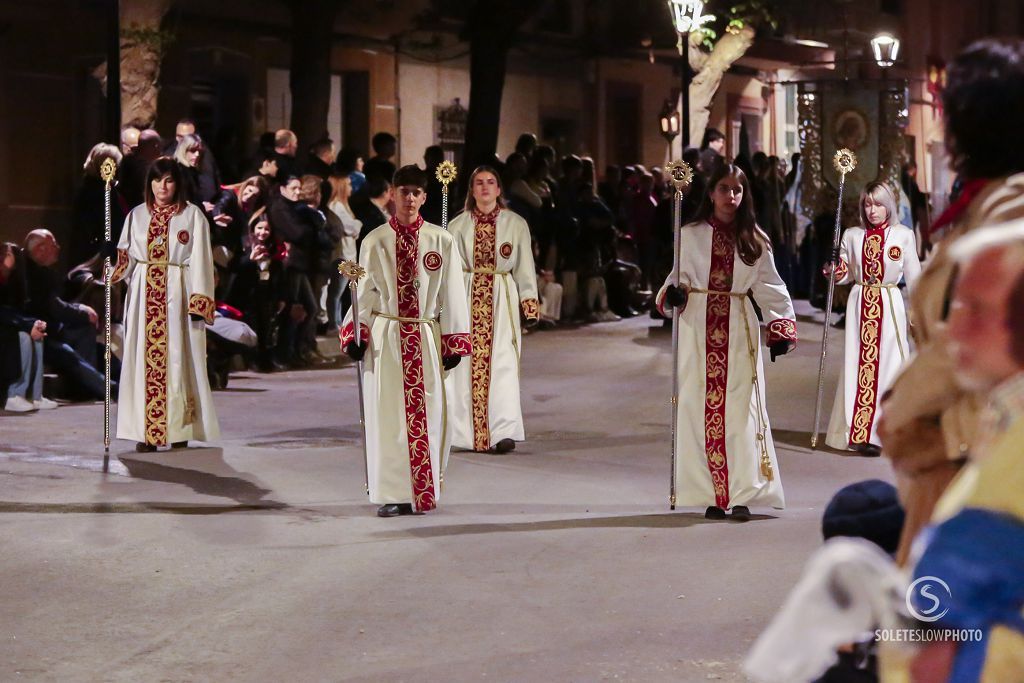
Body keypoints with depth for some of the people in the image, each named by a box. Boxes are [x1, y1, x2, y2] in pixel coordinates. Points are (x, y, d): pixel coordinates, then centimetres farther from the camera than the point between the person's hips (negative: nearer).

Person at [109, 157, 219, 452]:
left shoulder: (192, 215, 3)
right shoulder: (137, 215, 13)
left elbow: (199, 262, -2)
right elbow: (125, 257, 11)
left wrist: (198, 303, -10)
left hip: (177, 294, -3)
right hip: (144, 295, 3)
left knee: (177, 359, -4)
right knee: (144, 358, -1)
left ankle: (179, 432, -2)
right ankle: (146, 432, 1)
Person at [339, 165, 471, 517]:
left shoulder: (441, 242, 2)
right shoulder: (375, 242, 4)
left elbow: (451, 295, 3)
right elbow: (364, 292, 5)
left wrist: (453, 343, 1)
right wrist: (356, 335, -5)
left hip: (426, 339, 0)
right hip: (385, 337, 0)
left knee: (427, 415, 1)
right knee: (387, 415, 0)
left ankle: (423, 492, 10)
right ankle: (391, 494, 5)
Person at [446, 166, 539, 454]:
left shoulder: (516, 224, 7)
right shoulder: (458, 226, 9)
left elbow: (525, 267, 8)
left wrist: (530, 305, 2)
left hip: (502, 300, -1)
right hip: (467, 298, 1)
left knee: (502, 363, -9)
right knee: (468, 364, -3)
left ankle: (504, 432, -11)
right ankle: (470, 432, 3)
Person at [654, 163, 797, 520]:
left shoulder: (754, 240, 8)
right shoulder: (691, 235, 7)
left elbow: (770, 287, 8)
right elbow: (679, 275, 10)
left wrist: (781, 328, -2)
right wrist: (671, 295, -12)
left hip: (739, 331, 0)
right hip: (699, 327, 0)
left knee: (739, 407, -5)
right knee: (702, 408, -2)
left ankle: (741, 496, -3)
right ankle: (713, 495, 2)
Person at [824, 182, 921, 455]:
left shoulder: (904, 235, 0)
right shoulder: (852, 235, 5)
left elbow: (913, 277, 4)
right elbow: (846, 273, 11)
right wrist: (835, 272, -12)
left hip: (889, 306, -2)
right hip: (860, 305, 2)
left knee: (889, 364, -3)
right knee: (859, 365, 0)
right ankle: (859, 432, 4)